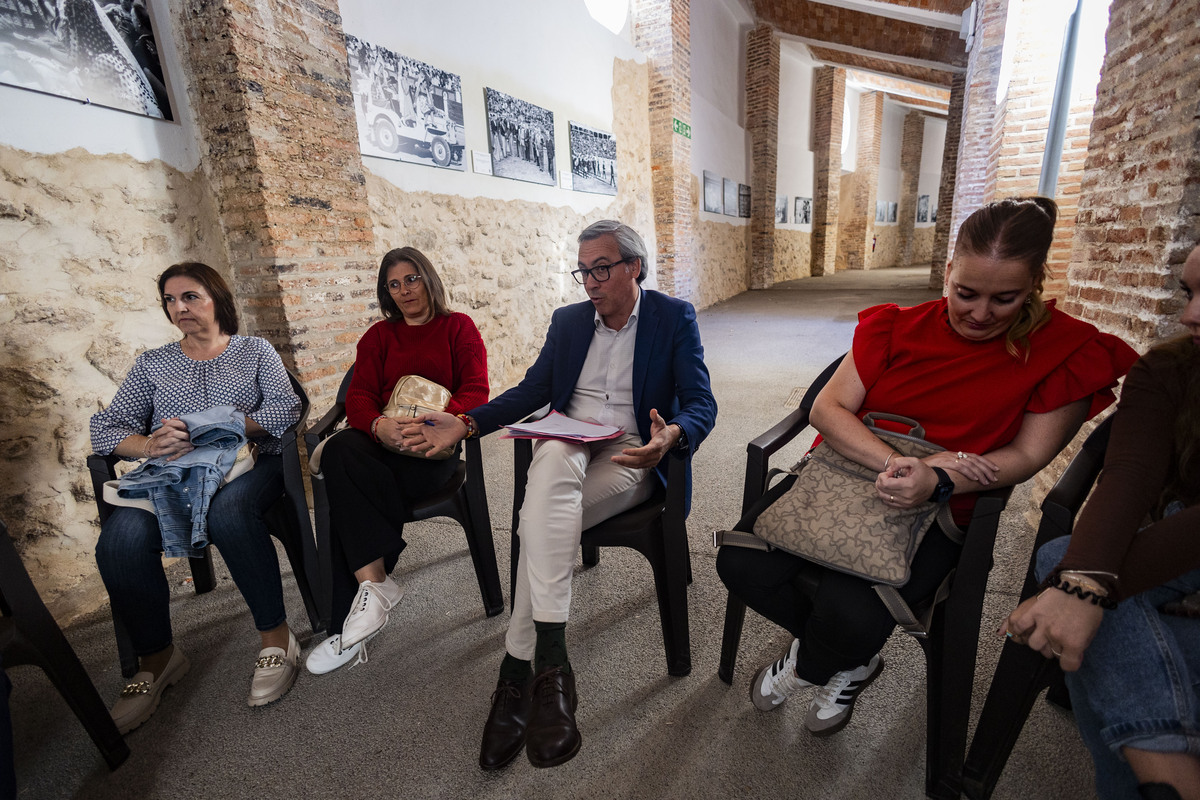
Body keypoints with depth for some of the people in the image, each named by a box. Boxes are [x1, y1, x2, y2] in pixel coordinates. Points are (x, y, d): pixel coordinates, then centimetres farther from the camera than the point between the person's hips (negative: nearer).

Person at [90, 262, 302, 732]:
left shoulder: (255, 351, 15)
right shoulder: (151, 364, 22)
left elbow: (286, 409, -1)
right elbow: (104, 428, 11)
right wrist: (149, 444, -13)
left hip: (246, 466, -3)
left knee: (227, 510, -38)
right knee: (120, 541, -28)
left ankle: (275, 637, -23)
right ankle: (156, 658, -6)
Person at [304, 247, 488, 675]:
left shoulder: (458, 327, 11)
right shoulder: (378, 337, 21)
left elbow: (475, 391, -2)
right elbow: (358, 397, 9)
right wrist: (378, 425, -16)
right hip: (383, 440, 4)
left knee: (352, 495, -27)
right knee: (342, 451, -31)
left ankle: (358, 605, -16)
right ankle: (374, 581, -28)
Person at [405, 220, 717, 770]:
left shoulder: (675, 317, 2)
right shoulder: (568, 320, 15)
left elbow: (701, 403, -6)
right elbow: (532, 391, 11)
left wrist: (673, 435, -31)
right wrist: (465, 425, -4)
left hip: (631, 454, -3)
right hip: (567, 444, 3)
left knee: (542, 521, -30)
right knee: (553, 457, -35)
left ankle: (518, 670, -16)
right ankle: (550, 658, -33)